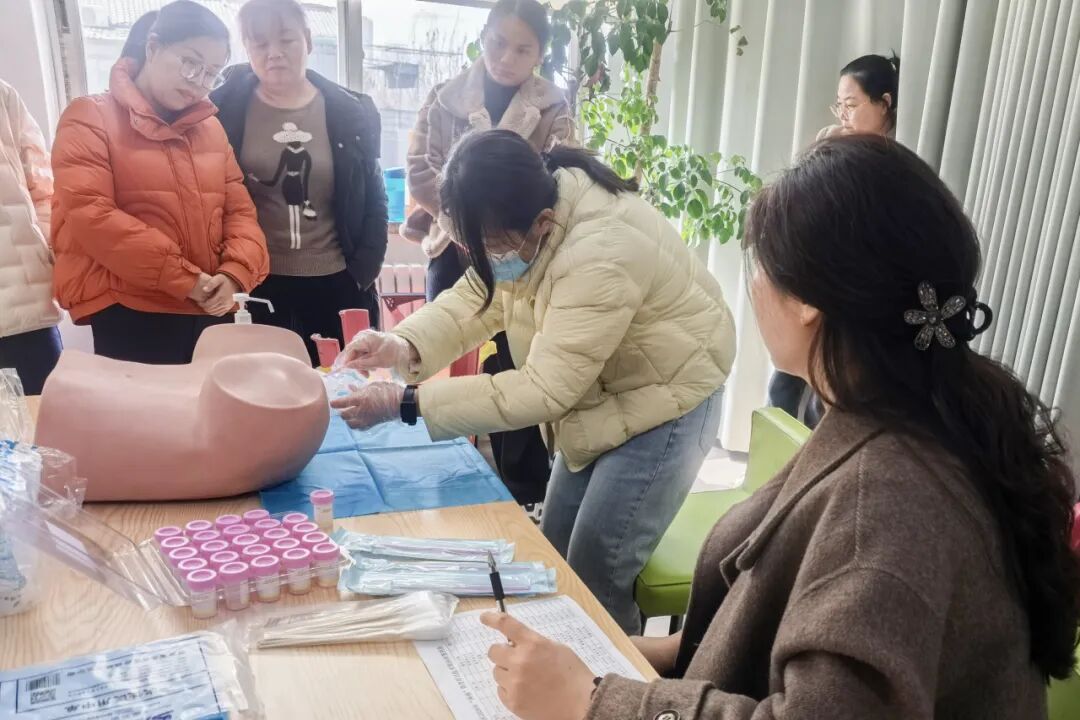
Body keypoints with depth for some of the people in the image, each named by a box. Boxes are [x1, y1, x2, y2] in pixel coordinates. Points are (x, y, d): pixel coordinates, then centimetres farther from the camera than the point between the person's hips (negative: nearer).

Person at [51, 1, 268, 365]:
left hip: (211, 311, 5)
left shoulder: (211, 128, 15)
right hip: (127, 315, -5)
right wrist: (187, 279, -16)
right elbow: (89, 215, -12)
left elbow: (240, 209, 12)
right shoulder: (90, 119, -1)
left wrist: (235, 274, -9)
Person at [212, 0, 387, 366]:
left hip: (336, 284, 1)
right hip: (254, 286, -1)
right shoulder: (223, 109, -2)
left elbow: (373, 201, 6)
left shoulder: (349, 113, 1)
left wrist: (363, 274, -1)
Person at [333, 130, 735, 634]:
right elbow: (475, 299, -3)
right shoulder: (522, 218, -11)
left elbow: (544, 390, -34)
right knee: (555, 559, 15)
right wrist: (404, 346, -24)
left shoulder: (601, 256, -36)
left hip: (663, 402, -8)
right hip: (598, 397, 8)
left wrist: (404, 404, -35)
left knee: (593, 580, -4)